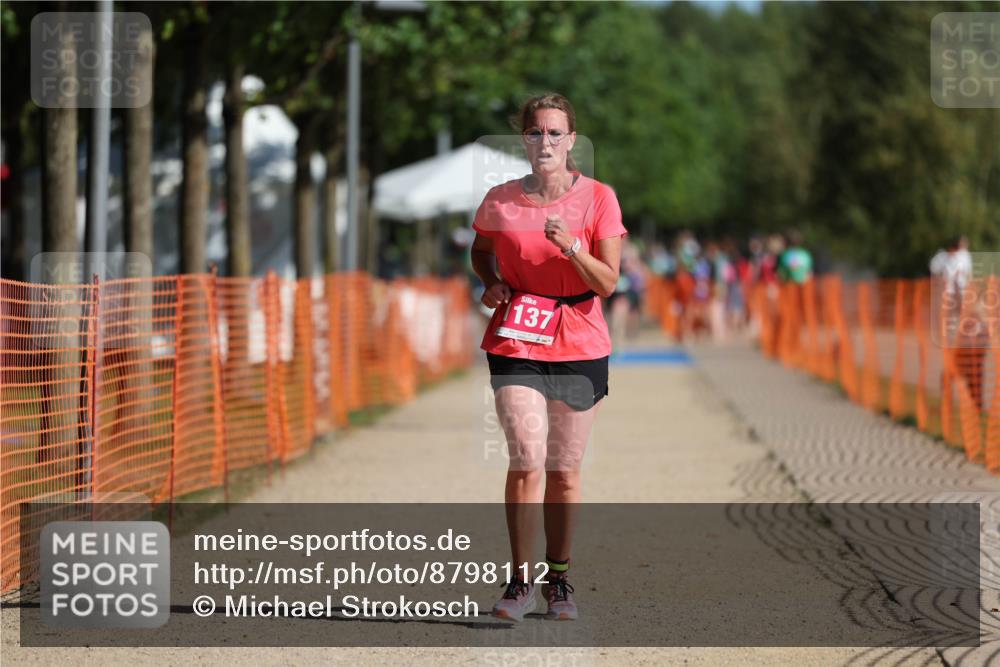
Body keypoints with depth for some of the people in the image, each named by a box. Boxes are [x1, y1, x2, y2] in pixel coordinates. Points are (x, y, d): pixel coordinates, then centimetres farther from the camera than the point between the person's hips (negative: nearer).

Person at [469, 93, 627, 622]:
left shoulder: (598, 198, -4)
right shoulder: (500, 201, 0)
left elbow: (608, 283, -7)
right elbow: (480, 250, 20)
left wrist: (571, 247, -23)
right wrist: (491, 284, 0)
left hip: (580, 347, 0)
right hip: (515, 341, 0)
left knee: (564, 469, 6)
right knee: (526, 460, -12)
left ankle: (558, 578, 19)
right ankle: (521, 579, -5)